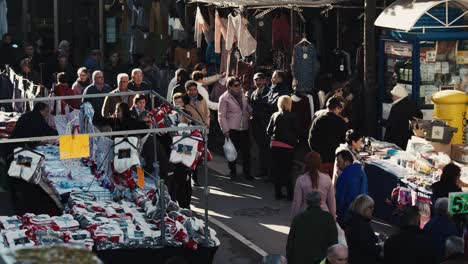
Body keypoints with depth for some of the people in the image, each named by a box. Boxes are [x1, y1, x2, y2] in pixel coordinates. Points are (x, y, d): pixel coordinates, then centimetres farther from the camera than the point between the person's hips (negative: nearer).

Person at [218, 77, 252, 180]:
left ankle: (247, 173, 14)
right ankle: (233, 173, 17)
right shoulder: (224, 98, -6)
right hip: (232, 129, -5)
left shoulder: (242, 94, 11)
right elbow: (221, 116, -6)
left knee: (246, 151, 4)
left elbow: (247, 108, 23)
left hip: (244, 128, 5)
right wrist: (226, 131, -10)